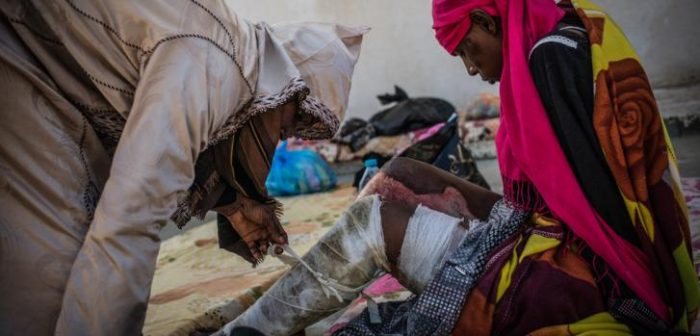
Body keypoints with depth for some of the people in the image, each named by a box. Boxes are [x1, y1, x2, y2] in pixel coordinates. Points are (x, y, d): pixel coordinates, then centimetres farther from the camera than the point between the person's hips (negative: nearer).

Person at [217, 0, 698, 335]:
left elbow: (586, 190, -23)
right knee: (402, 175, 9)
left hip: (576, 274, -10)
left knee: (383, 216, -8)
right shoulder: (575, 42, 12)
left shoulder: (553, 56, -17)